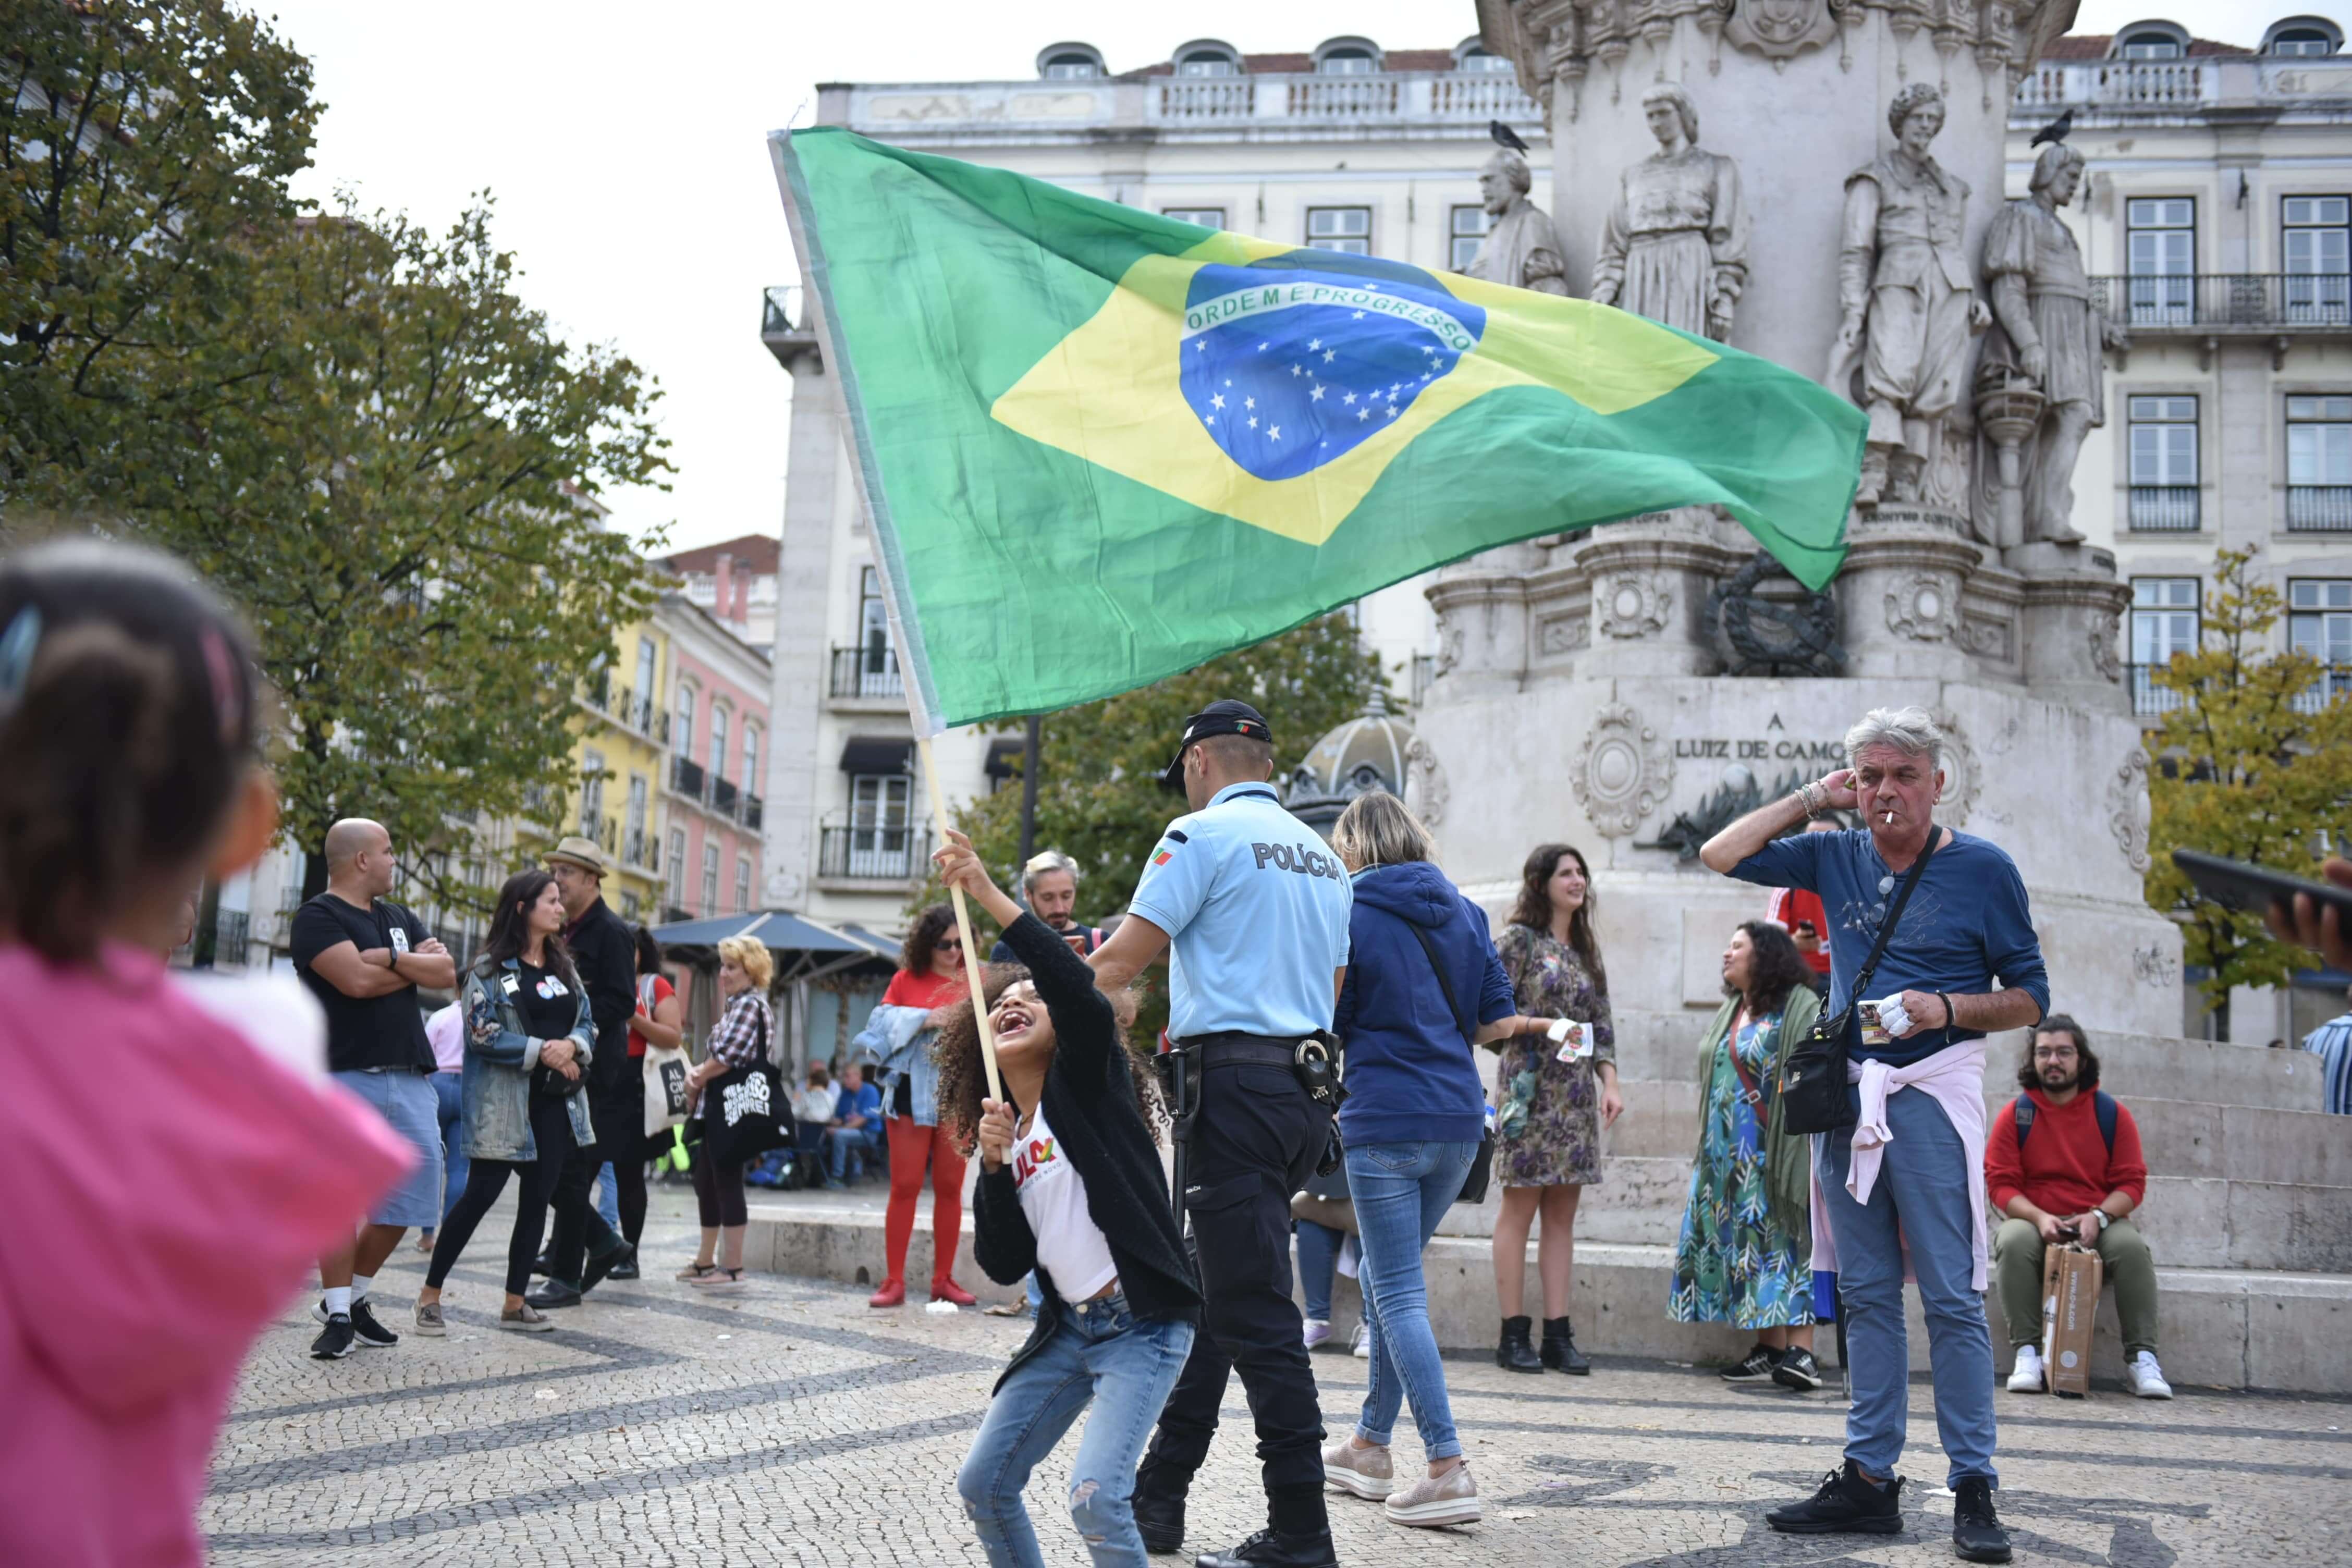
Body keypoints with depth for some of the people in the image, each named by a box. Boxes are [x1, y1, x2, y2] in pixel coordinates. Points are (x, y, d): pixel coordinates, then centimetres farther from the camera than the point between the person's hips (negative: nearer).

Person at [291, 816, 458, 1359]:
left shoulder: (398, 918, 20)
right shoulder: (318, 917, -3)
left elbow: (447, 973, 8)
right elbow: (357, 980, -18)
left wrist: (392, 959, -9)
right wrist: (417, 966, -1)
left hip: (409, 1076, 7)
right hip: (347, 1076, -7)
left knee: (408, 1198, 6)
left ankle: (354, 1297, 21)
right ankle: (337, 1315, 3)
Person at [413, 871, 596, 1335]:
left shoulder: (564, 967, 15)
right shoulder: (490, 968, -5)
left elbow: (589, 1024, 13)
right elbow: (483, 1035, -12)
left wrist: (571, 1046, -9)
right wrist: (542, 1052, -17)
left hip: (557, 1100, 6)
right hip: (505, 1101, -6)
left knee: (537, 1198, 5)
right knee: (481, 1194, -7)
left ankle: (515, 1303, 13)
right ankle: (430, 1295, 5)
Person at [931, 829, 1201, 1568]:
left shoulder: (1087, 1082, -5)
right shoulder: (1004, 1133, 11)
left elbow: (1085, 997, -28)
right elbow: (1005, 1266, 5)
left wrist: (991, 896, -32)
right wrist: (995, 1168, -10)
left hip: (1142, 1325, -7)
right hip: (1069, 1329, 7)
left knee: (1095, 1495, -21)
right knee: (983, 1483, 7)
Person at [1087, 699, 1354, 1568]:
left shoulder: (1204, 833, -5)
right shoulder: (1321, 854, 19)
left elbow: (1116, 965, -6)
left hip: (1235, 1090, -8)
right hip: (1304, 1087, 8)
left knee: (1255, 1313, -7)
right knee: (1212, 1293, 15)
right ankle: (1157, 1496, 21)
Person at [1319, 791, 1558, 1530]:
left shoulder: (1351, 916, -7)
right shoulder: (1463, 911, 8)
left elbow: (1328, 1026, -4)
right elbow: (1498, 1020, 9)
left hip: (1386, 1123, -6)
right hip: (1459, 1120, 6)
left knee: (1399, 1296, -2)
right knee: (1385, 1277, 19)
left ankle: (1449, 1471, -9)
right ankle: (1370, 1446, 26)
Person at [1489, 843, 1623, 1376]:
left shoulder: (1586, 949, 16)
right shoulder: (1520, 940, -1)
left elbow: (1601, 1024, 15)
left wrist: (1610, 1082, 4)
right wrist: (1545, 1027, -17)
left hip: (1578, 1093, 6)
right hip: (1530, 1088, -6)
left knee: (1563, 1214, 4)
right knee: (1520, 1209, -3)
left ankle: (1558, 1333, 6)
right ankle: (1514, 1335, 0)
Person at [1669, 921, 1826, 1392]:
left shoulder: (1801, 1008, -8)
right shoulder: (1729, 1012, 18)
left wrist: (1803, 1154, -21)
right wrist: (1708, 1149, 19)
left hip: (1774, 1154, -8)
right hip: (1728, 1155, 8)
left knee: (1785, 1244, -11)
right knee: (1746, 1246, 6)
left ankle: (1801, 1351, -12)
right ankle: (1770, 1350, 10)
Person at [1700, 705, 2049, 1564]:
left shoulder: (1984, 870, -2)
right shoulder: (1836, 857, 10)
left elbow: (2030, 998, 1)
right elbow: (1720, 855, 11)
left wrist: (1946, 1009, -16)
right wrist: (1811, 798, 7)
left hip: (1932, 1090, -4)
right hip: (1845, 1094, 5)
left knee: (1951, 1296, -5)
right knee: (1865, 1293, 8)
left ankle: (1974, 1487, 2)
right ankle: (1870, 1479, 13)